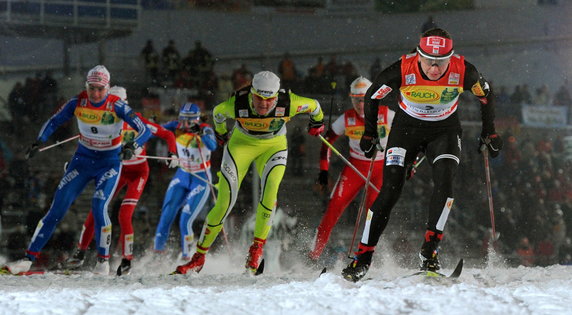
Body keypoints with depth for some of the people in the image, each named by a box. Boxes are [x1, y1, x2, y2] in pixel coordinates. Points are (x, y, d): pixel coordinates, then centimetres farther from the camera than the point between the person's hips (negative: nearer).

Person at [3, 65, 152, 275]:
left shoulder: (116, 106, -19)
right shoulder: (78, 103, -11)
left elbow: (145, 130, -22)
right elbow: (53, 122, 1)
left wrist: (132, 147, -41)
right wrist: (39, 142, -16)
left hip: (109, 164, -3)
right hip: (82, 161, 3)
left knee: (99, 206, -24)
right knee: (57, 208, -4)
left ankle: (103, 260, -7)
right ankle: (28, 259, -1)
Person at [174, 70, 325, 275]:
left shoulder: (288, 103, -31)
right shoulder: (237, 104, -30)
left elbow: (313, 105, -9)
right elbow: (218, 112, -5)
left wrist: (317, 122, 12)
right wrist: (220, 132, 14)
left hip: (274, 147, 0)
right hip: (241, 143, 0)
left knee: (269, 191, -28)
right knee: (224, 204, -8)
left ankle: (257, 247, -13)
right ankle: (199, 257, 5)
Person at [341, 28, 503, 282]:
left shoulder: (463, 71, -25)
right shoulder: (402, 70, -29)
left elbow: (486, 95, -3)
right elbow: (372, 97, -9)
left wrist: (489, 133, 2)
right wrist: (369, 134, -1)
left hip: (444, 131, 1)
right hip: (406, 128, -1)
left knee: (444, 182, -23)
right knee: (390, 192, -10)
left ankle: (430, 249, -17)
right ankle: (363, 257, -3)